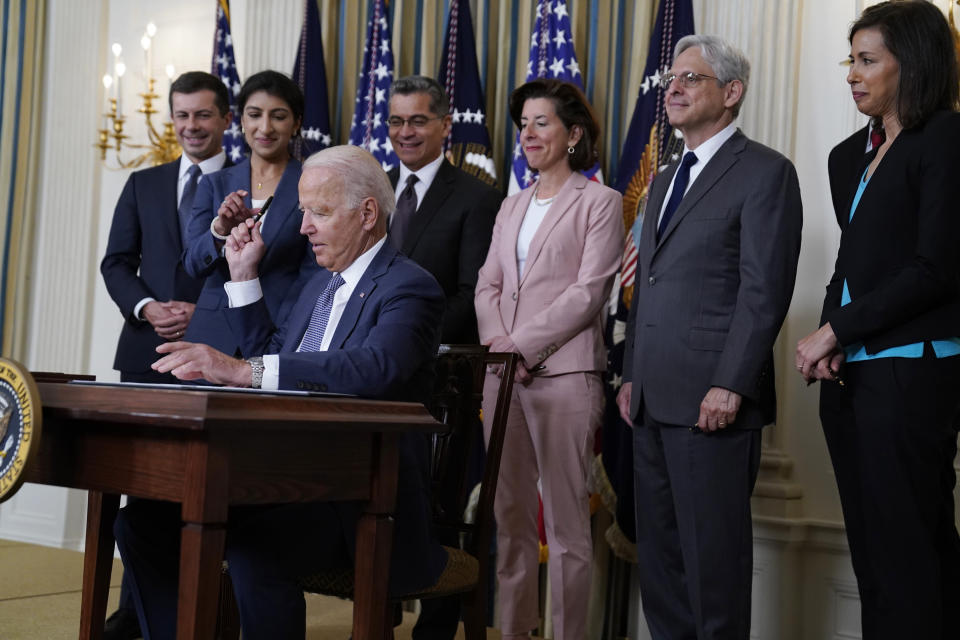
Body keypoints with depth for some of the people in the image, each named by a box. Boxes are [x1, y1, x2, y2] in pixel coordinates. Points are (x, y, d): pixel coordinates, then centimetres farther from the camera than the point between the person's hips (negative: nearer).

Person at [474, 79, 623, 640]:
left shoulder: (600, 202, 0)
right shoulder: (512, 207, 19)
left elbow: (588, 292, -9)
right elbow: (488, 285, 14)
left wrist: (522, 343, -13)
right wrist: (497, 341, -5)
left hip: (563, 371, -6)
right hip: (503, 373, 6)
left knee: (566, 520, -4)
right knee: (510, 514, 8)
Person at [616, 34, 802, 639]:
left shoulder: (765, 172, -5)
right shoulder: (665, 179, 21)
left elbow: (765, 290, -13)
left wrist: (730, 385, -19)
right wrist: (632, 374, 15)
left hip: (712, 398, -8)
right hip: (654, 401, 8)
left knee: (713, 549, -1)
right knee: (659, 549, 12)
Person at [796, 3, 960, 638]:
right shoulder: (859, 157, 18)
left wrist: (836, 330, -11)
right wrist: (830, 339, 1)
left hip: (908, 371, -8)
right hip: (851, 373, 8)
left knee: (904, 552, -5)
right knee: (871, 544, 10)